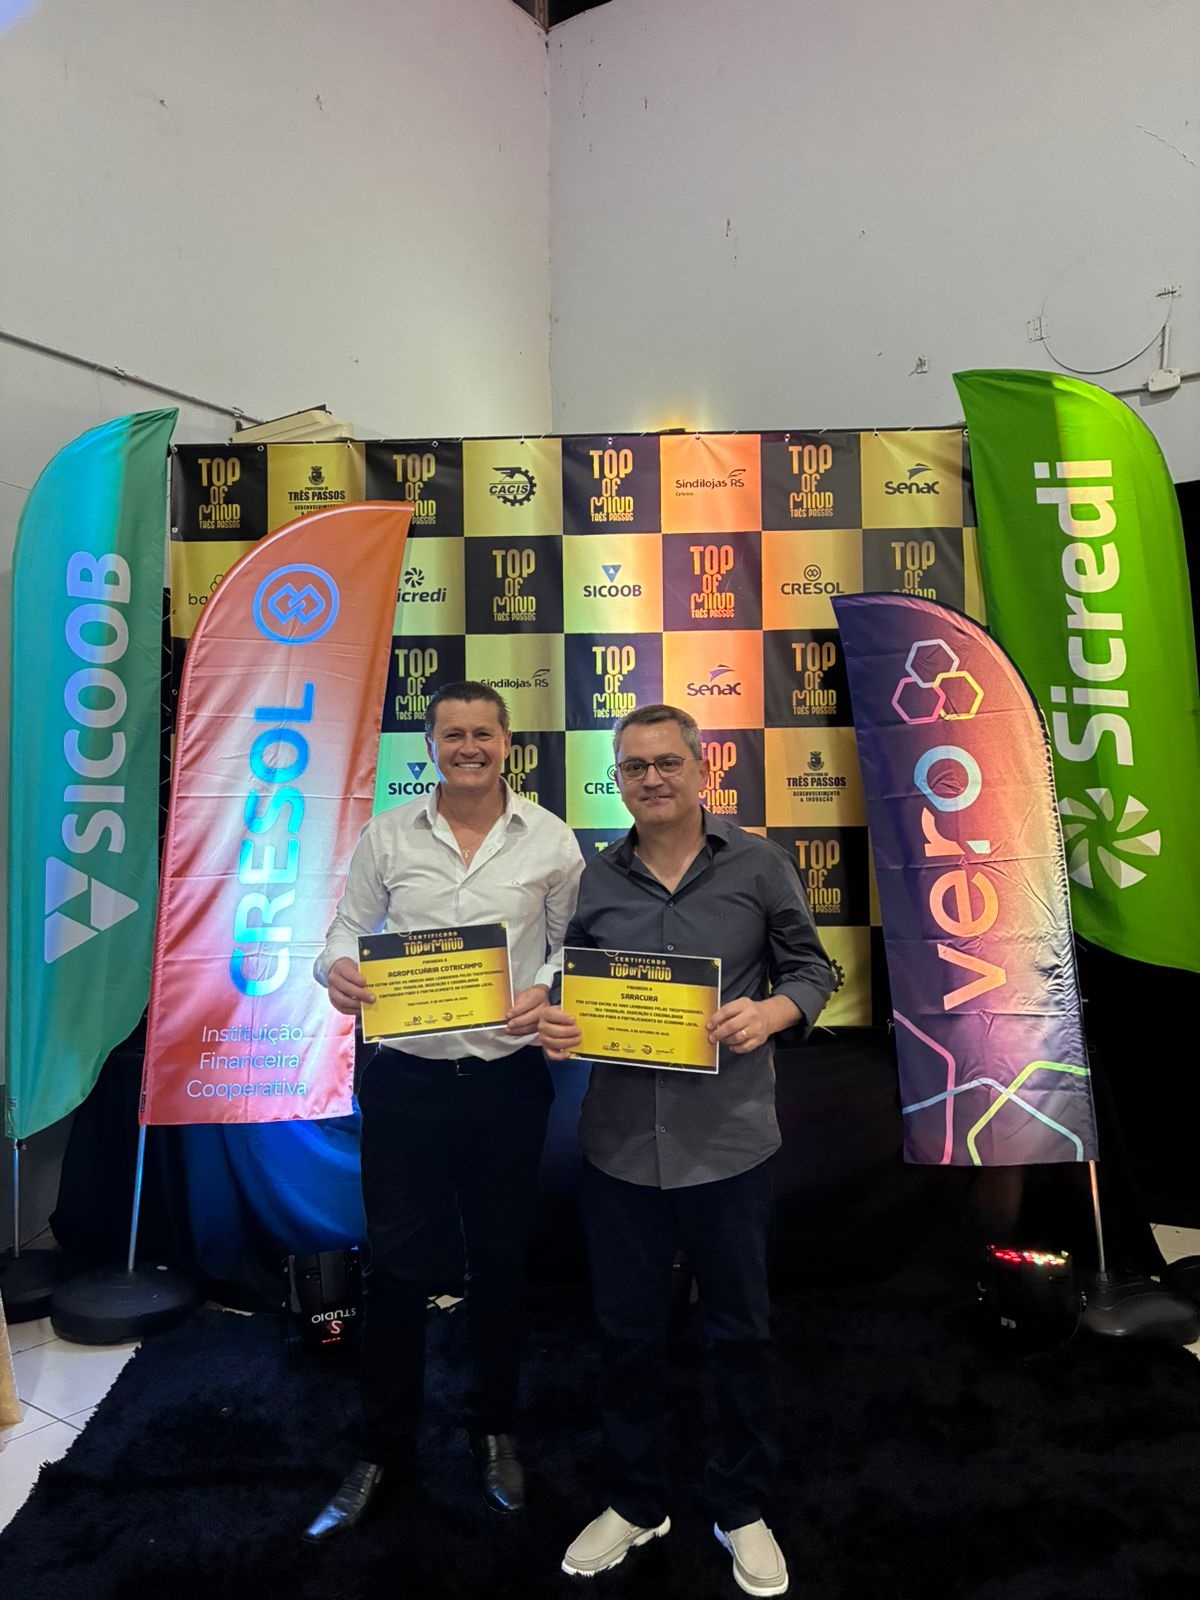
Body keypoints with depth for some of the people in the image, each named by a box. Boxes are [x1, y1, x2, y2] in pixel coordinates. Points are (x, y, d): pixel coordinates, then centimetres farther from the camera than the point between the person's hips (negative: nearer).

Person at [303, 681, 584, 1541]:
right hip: (406, 1077, 0)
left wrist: (550, 995, -17)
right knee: (398, 1264, 10)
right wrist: (337, 970, -18)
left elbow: (574, 948, 2)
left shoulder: (550, 839, -3)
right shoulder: (387, 835, -1)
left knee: (500, 1260, 17)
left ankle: (496, 1430, 41)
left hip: (508, 1077, 0)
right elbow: (348, 928, 3)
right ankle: (384, 1449, 33)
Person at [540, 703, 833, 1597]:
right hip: (621, 1144, 2)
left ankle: (743, 1508, 40)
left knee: (740, 1331, 15)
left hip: (729, 1143, -2)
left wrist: (772, 1011, -18)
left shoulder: (759, 866, -3)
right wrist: (555, 1028, -10)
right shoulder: (595, 881, 3)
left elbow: (812, 968, 2)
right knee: (628, 1331, 17)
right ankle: (637, 1503, 41)